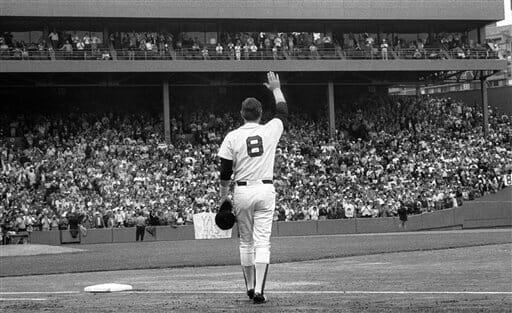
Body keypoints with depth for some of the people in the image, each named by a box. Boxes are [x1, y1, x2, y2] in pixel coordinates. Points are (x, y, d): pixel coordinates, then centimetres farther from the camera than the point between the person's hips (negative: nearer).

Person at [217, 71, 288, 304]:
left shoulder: (232, 137, -3)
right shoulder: (270, 131, 0)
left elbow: (225, 172, -1)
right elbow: (283, 111, 21)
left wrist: (223, 196, 11)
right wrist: (276, 89, 36)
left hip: (242, 191, 0)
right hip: (265, 190, 0)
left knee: (246, 242, 15)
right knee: (262, 241, -4)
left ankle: (250, 287, 22)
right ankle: (258, 290, -14)